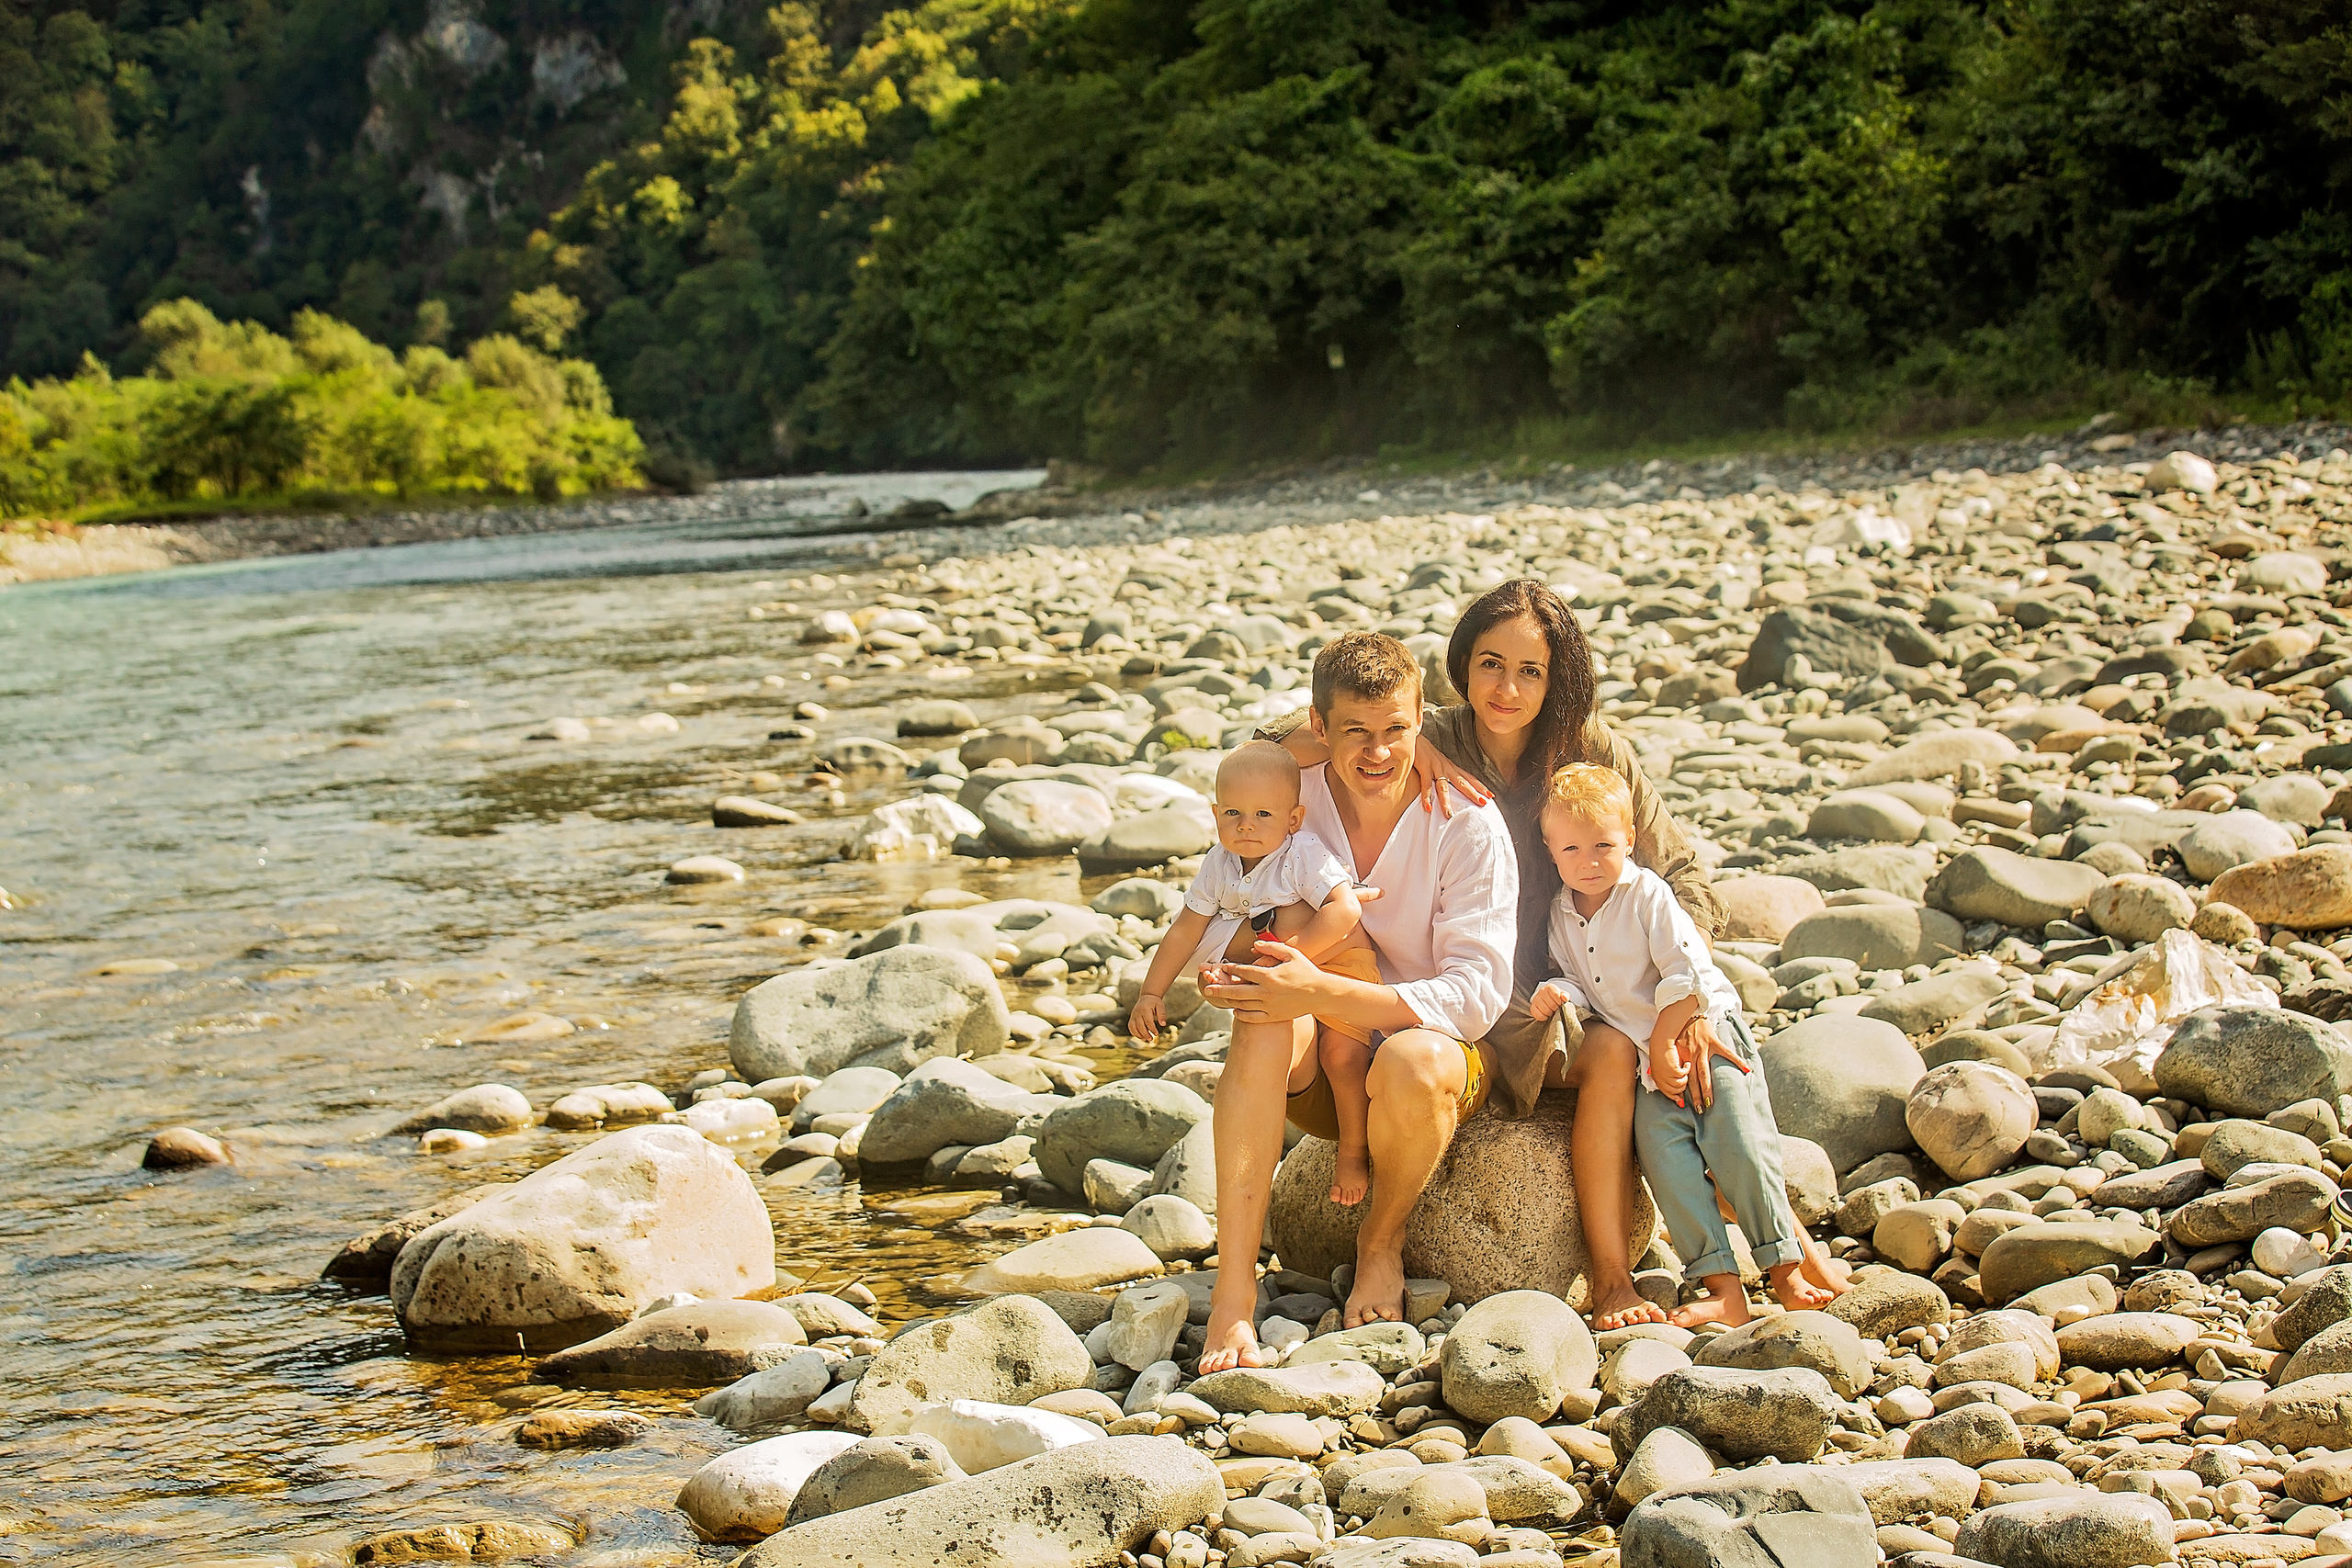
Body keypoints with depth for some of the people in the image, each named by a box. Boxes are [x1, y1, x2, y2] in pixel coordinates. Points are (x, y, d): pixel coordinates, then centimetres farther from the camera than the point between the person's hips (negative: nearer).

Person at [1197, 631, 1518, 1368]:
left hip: (1444, 1048, -2)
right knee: (1267, 1021, -32)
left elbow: (1477, 993, -20)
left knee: (1412, 1061, -38)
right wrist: (1227, 973, -21)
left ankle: (1383, 1241, -5)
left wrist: (1321, 992, -32)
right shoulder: (1288, 804, -4)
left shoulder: (1467, 824, -14)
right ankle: (1232, 1291, -35)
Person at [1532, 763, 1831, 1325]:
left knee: (1738, 1149, -13)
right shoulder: (1561, 914, 6)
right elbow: (1584, 982, 13)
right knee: (1664, 1155, -13)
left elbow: (1688, 974, -15)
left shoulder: (1648, 894, -10)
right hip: (1646, 1064, 5)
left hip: (1705, 1037, -4)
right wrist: (1558, 992, -10)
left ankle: (1785, 1270, 0)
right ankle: (1722, 1288, -17)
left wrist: (1664, 1041, -16)